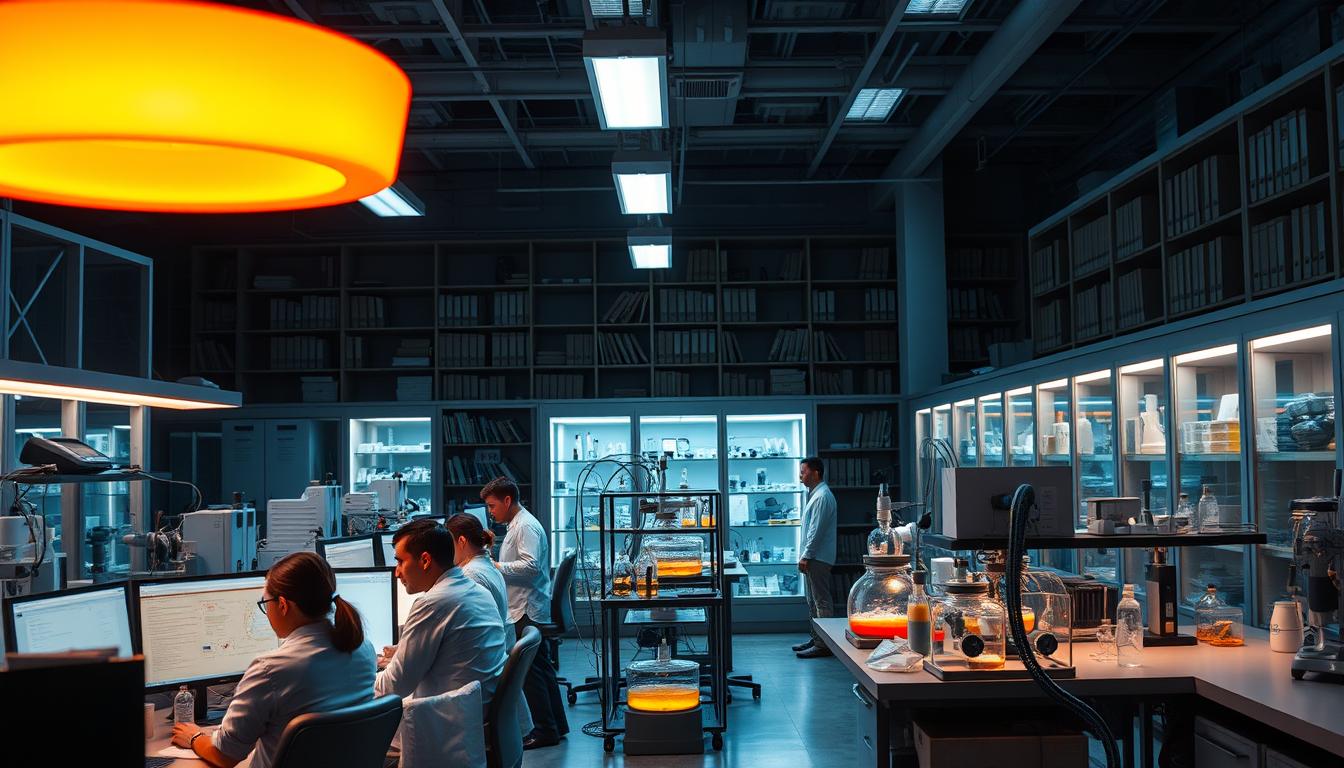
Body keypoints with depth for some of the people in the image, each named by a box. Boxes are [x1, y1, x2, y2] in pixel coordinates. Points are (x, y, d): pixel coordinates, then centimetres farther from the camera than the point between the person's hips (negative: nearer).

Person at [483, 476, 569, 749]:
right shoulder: (517, 525, 17)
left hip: (527, 611, -10)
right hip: (526, 610, 10)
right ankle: (556, 724, 23)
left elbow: (531, 565, -25)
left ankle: (545, 731, 1)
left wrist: (496, 567, -18)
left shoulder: (525, 526, -14)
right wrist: (495, 567, 12)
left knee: (531, 670, -6)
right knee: (541, 667, 15)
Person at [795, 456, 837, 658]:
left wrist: (805, 556, -18)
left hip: (819, 558, -11)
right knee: (813, 601, 16)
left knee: (821, 602, -7)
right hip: (813, 557, 11)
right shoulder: (815, 494, 17)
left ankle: (823, 645, -4)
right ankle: (816, 638, 24)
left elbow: (816, 530, -20)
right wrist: (804, 556, 18)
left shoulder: (822, 497, -16)